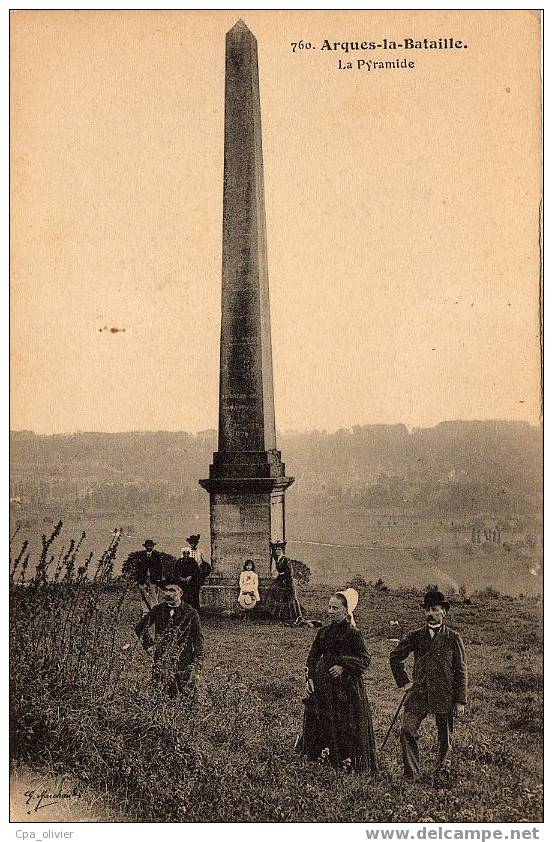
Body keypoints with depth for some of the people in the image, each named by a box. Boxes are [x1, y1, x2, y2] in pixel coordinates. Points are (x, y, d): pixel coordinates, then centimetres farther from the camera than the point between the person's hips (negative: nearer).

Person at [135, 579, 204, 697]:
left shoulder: (191, 614, -6)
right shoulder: (158, 610, 3)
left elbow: (198, 643, -1)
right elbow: (140, 627, 19)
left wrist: (195, 668, -6)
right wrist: (150, 646, 10)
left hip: (183, 666, -3)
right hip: (161, 664, 3)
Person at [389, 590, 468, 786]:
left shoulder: (453, 638, 1)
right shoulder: (416, 636, 7)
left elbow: (461, 671, 2)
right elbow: (395, 657, 18)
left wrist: (461, 700, -3)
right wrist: (403, 681, 10)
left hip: (444, 695, -2)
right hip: (418, 693, 2)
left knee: (445, 737, 6)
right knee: (407, 731, -11)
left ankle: (442, 774, 24)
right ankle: (411, 773, 2)